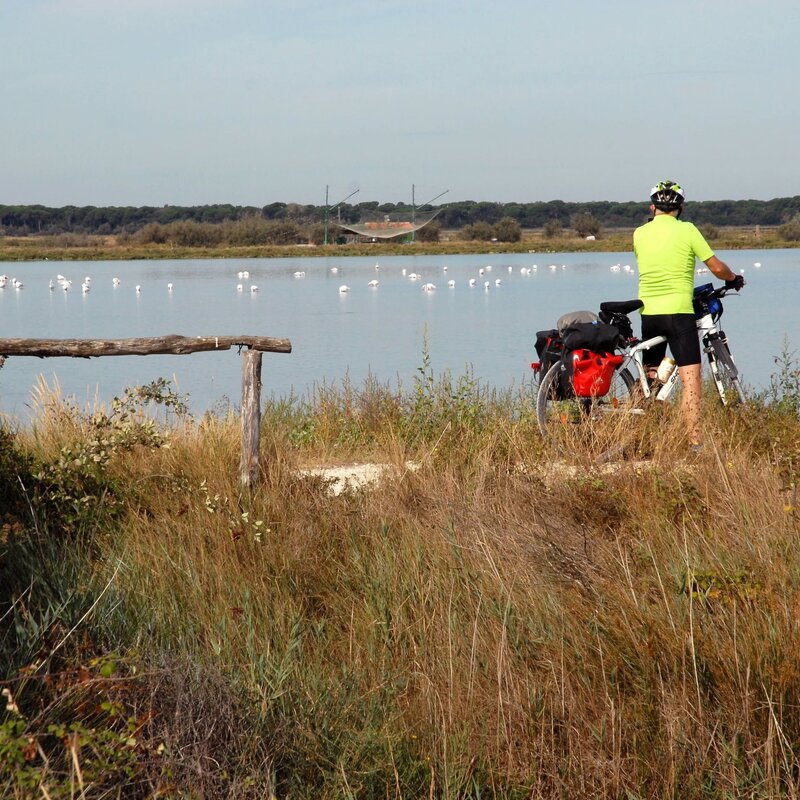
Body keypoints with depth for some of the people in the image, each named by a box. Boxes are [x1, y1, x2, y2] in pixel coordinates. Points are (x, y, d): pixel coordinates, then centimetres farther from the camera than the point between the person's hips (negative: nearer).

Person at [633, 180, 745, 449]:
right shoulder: (687, 230, -5)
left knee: (649, 377, 16)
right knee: (690, 379, -7)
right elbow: (717, 268, -4)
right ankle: (695, 442, -14)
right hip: (678, 312, -5)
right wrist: (734, 279, 16)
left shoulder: (639, 233, 7)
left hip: (648, 313, 5)